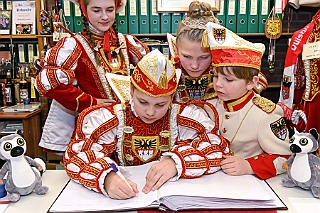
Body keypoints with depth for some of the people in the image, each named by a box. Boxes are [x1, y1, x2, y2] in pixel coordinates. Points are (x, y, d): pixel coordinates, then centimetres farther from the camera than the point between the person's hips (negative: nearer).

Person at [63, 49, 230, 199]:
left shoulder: (187, 118, -7)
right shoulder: (108, 119, -8)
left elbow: (217, 149, -12)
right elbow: (76, 155, -15)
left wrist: (176, 162, -29)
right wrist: (107, 178, -36)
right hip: (122, 200, 0)